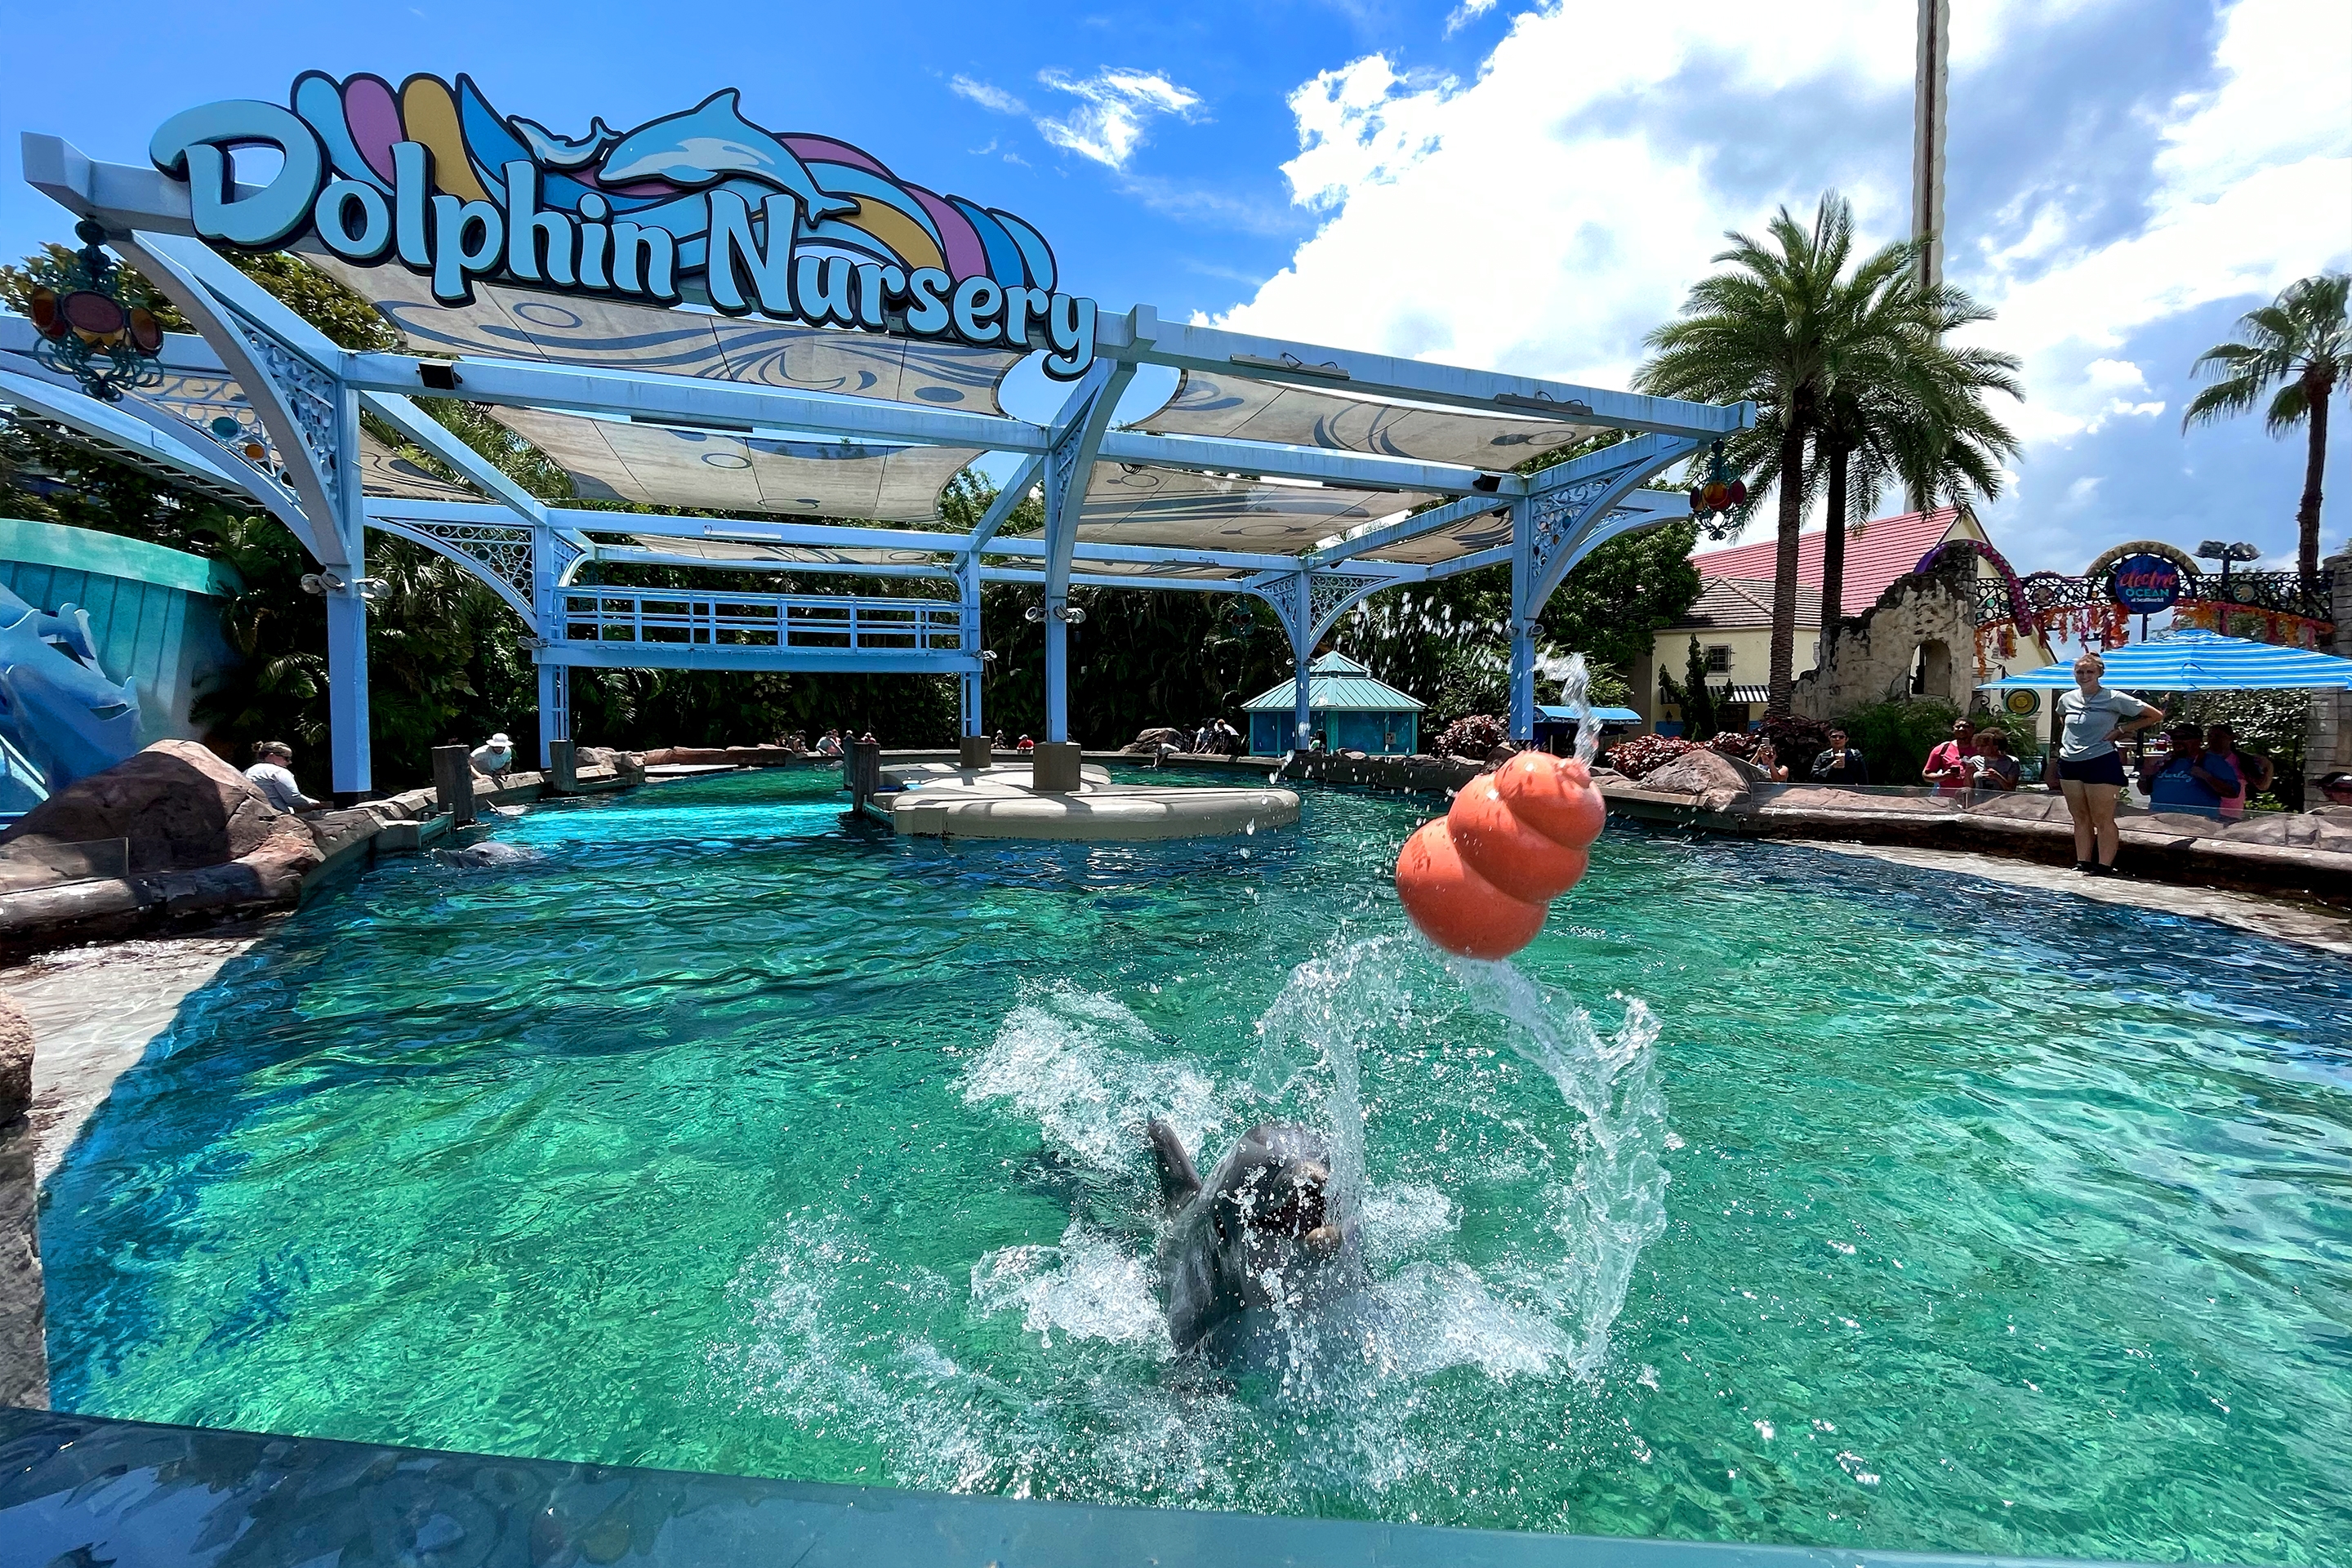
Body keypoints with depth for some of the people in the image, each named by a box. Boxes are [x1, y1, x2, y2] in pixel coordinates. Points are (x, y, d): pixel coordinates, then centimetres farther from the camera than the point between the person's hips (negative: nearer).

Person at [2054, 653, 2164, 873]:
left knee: (2102, 818, -2)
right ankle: (2082, 863, 15)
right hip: (2069, 762, 5)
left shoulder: (2114, 698, -6)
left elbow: (2156, 716, 0)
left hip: (2101, 763, -5)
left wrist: (2120, 731, -5)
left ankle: (2104, 865, 2)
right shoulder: (2066, 698, 8)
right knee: (2080, 818, 10)